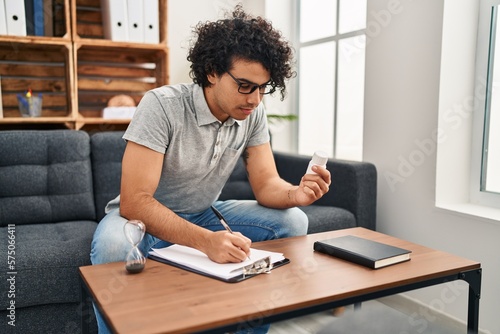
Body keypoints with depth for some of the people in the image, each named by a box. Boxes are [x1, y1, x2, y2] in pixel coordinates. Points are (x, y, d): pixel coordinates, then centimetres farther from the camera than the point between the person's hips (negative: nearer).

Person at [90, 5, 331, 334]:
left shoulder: (254, 114, -10)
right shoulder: (162, 105, -27)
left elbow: (266, 183, -9)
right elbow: (134, 201, -32)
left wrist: (295, 194, -33)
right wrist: (206, 240, -46)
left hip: (204, 215, 5)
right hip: (143, 216, -4)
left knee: (292, 221, -11)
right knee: (113, 245, -39)